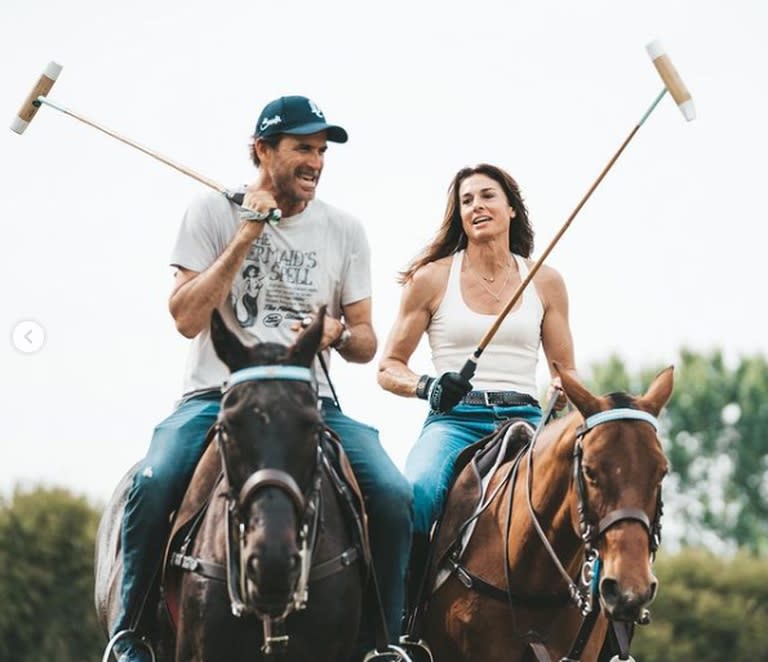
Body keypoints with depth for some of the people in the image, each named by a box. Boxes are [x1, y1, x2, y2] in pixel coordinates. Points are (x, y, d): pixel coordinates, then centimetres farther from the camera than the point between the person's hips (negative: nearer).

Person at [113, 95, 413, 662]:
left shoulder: (344, 231, 10)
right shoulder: (214, 213, 2)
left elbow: (365, 344, 12)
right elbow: (187, 318, -8)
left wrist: (337, 332, -12)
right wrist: (247, 235, -11)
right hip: (218, 394, -2)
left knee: (393, 496, -22)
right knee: (154, 484, -31)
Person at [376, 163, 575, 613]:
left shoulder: (545, 282, 14)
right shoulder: (432, 279, 9)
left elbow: (565, 372, 18)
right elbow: (389, 367, 12)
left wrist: (559, 404, -5)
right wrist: (427, 387, -10)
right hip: (454, 419, -2)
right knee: (414, 496, -35)